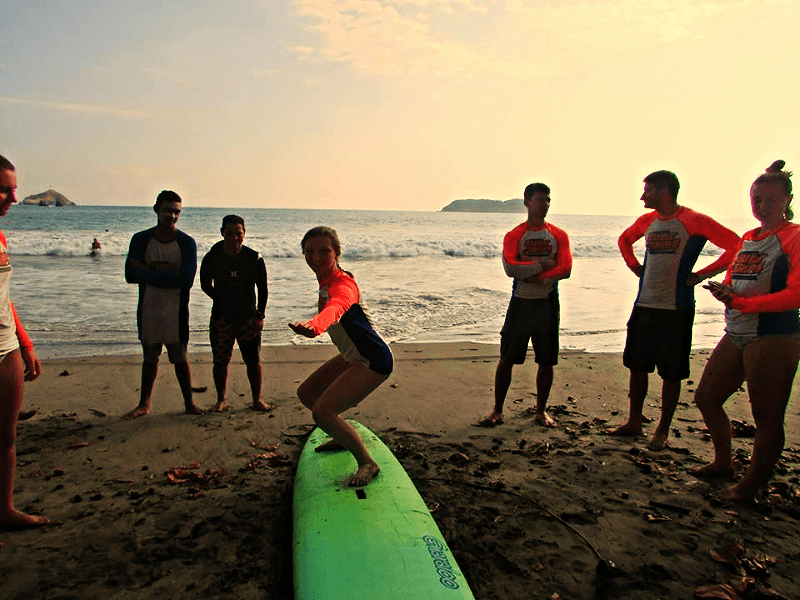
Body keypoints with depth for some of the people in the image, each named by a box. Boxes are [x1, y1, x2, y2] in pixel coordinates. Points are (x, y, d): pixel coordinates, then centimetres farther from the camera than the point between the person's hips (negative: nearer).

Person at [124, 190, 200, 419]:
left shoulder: (187, 243, -6)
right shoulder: (141, 239, 0)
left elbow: (186, 279, -19)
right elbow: (130, 275, -10)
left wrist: (148, 270, -15)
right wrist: (163, 271, -20)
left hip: (175, 312, -2)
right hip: (148, 310, 2)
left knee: (180, 359, 7)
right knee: (150, 358, 15)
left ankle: (189, 402, 22)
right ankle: (144, 404, 28)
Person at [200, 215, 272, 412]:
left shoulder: (254, 259, -5)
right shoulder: (211, 258, -3)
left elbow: (262, 290, 2)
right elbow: (205, 285, 12)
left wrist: (259, 316, -3)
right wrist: (222, 301, 3)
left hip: (249, 317, 0)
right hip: (221, 318, 1)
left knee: (254, 361, 2)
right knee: (220, 361, 6)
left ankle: (257, 400, 16)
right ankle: (221, 399, 23)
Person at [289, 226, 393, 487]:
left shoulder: (343, 285, -28)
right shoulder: (326, 281, 0)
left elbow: (335, 308, -53)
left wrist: (314, 325, -74)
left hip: (374, 362, -10)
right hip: (351, 357, 10)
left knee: (322, 412, -20)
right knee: (306, 393, 19)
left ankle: (367, 463, -1)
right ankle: (344, 437, 40)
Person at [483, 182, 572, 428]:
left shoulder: (559, 235, 7)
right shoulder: (514, 235, 2)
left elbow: (566, 269, -5)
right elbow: (510, 267, -14)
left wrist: (539, 278, -16)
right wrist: (543, 264, -14)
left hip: (547, 303, 2)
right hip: (521, 302, -1)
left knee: (547, 361, 6)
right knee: (507, 358, 0)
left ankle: (541, 410, 22)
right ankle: (497, 411, 12)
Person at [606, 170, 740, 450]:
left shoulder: (693, 221, -10)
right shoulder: (646, 220, 9)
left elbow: (734, 246, -14)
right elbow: (624, 240, 28)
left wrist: (700, 275, -12)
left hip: (676, 309, -6)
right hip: (644, 306, 6)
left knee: (671, 374, 4)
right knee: (637, 366, 11)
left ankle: (663, 429, 18)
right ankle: (634, 422, 25)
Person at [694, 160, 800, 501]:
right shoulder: (748, 239, 15)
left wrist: (741, 302, -21)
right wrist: (723, 291, -5)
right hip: (736, 336, 9)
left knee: (767, 418, 0)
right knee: (706, 397, 15)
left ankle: (749, 487, 15)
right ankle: (723, 462, 35)